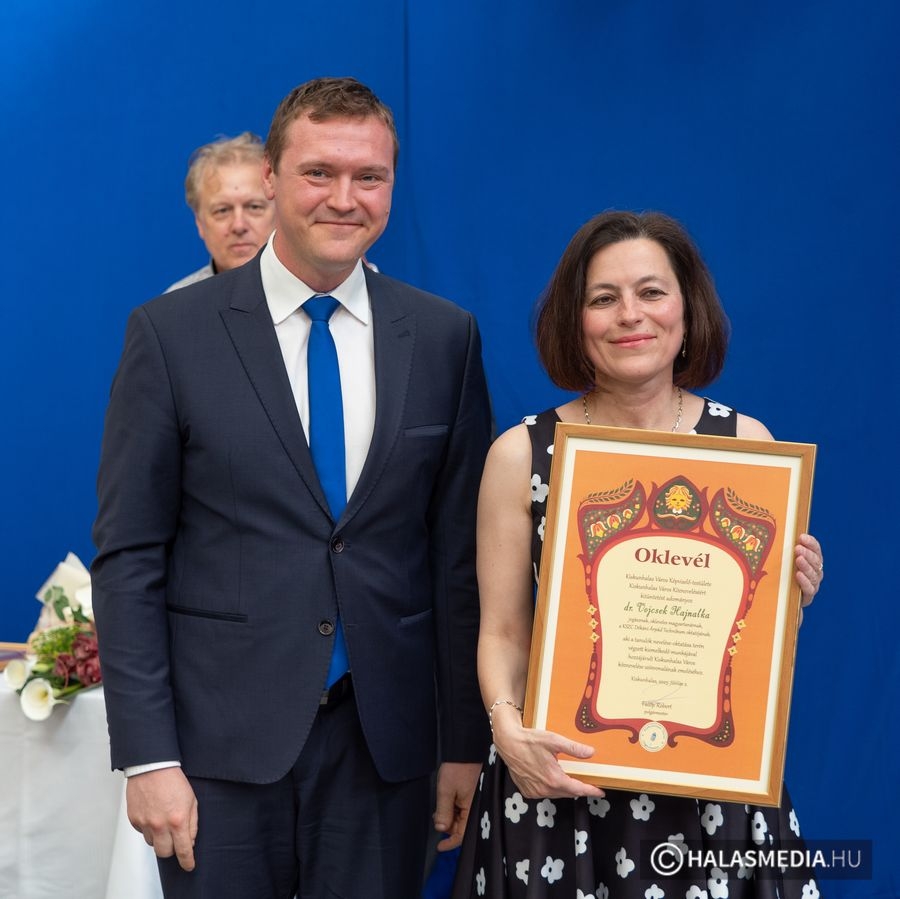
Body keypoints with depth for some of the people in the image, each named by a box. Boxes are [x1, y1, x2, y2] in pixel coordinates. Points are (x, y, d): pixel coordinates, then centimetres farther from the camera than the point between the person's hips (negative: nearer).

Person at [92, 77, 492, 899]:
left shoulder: (445, 338, 4)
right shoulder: (171, 333, -3)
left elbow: (462, 550, 6)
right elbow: (128, 557, -4)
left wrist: (466, 739, 4)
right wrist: (147, 755, -9)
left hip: (385, 738, 2)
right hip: (221, 738, -2)